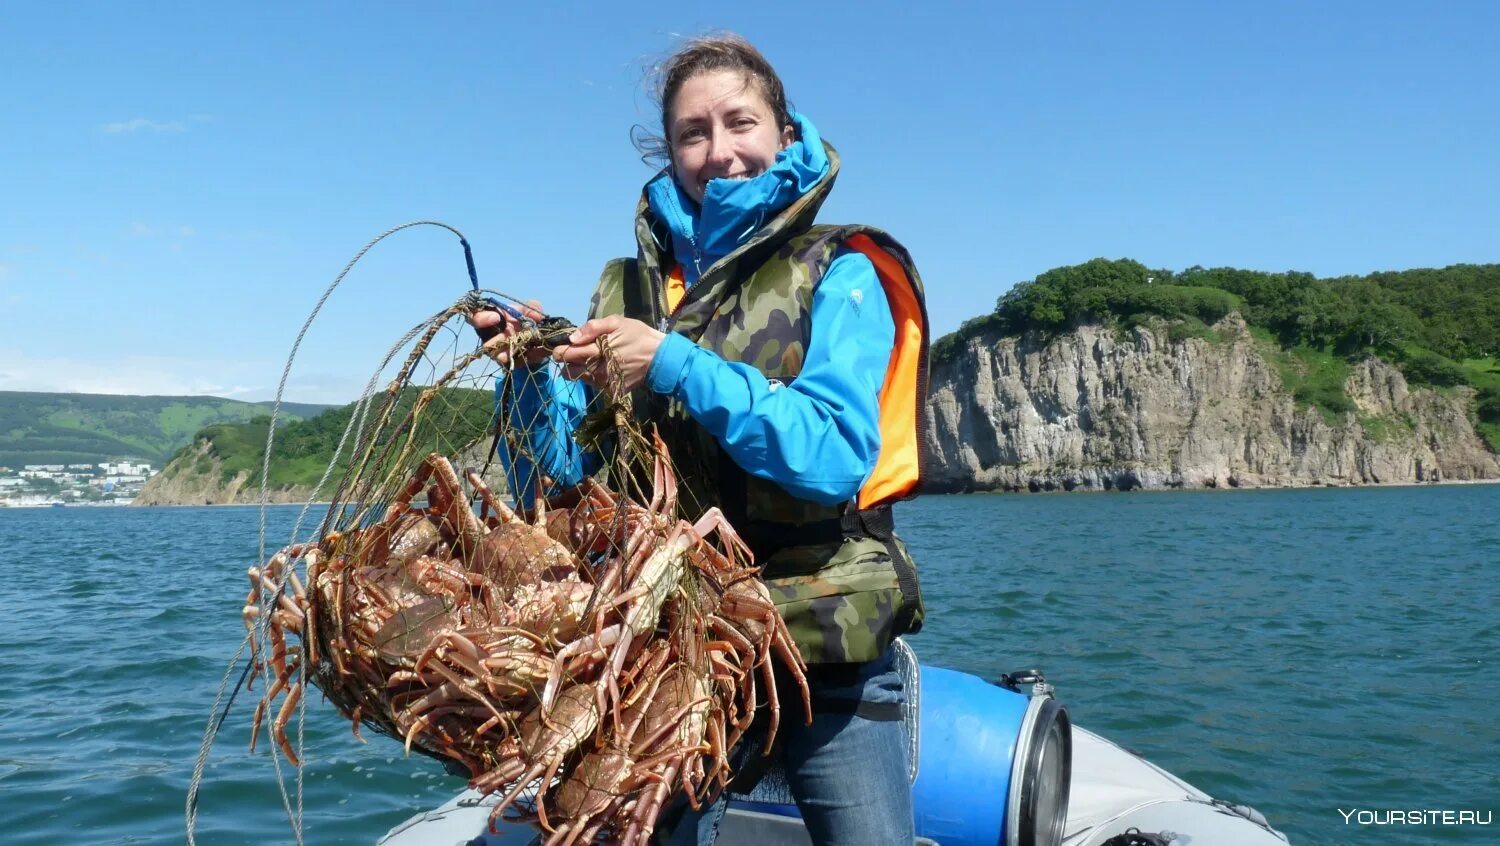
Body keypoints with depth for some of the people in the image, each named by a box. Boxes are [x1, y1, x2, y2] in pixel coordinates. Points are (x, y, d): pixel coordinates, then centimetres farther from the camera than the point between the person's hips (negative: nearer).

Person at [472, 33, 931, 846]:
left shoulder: (839, 272, -3)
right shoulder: (628, 287, 7)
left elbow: (837, 457, -17)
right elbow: (562, 480, 3)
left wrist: (679, 366, -25)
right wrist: (532, 371, -14)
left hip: (826, 644, -2)